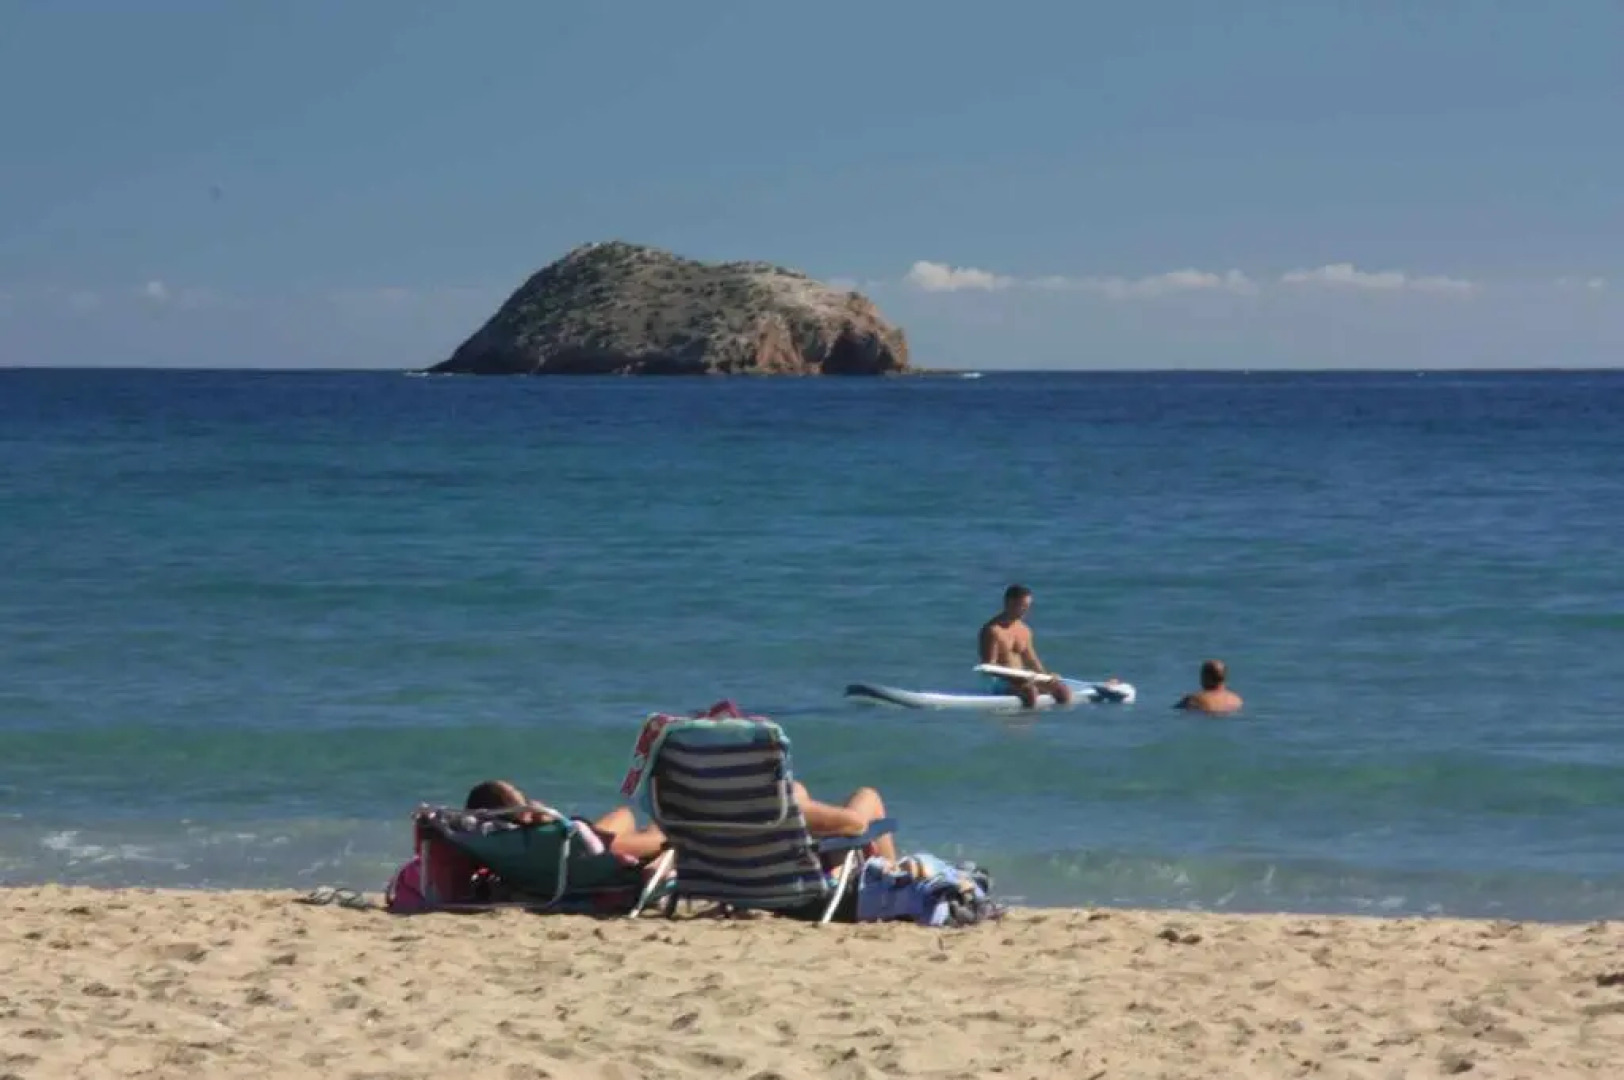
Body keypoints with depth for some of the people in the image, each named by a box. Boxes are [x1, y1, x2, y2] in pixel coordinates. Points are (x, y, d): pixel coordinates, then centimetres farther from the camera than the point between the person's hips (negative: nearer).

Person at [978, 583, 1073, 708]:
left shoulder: (1024, 630, 14)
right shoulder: (992, 630, -10)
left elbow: (1031, 661, 18)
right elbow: (989, 667, -15)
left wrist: (1046, 675, -3)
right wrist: (1013, 677, -28)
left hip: (1020, 679, 8)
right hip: (999, 682, -8)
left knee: (1063, 690, -7)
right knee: (1030, 690, -37)